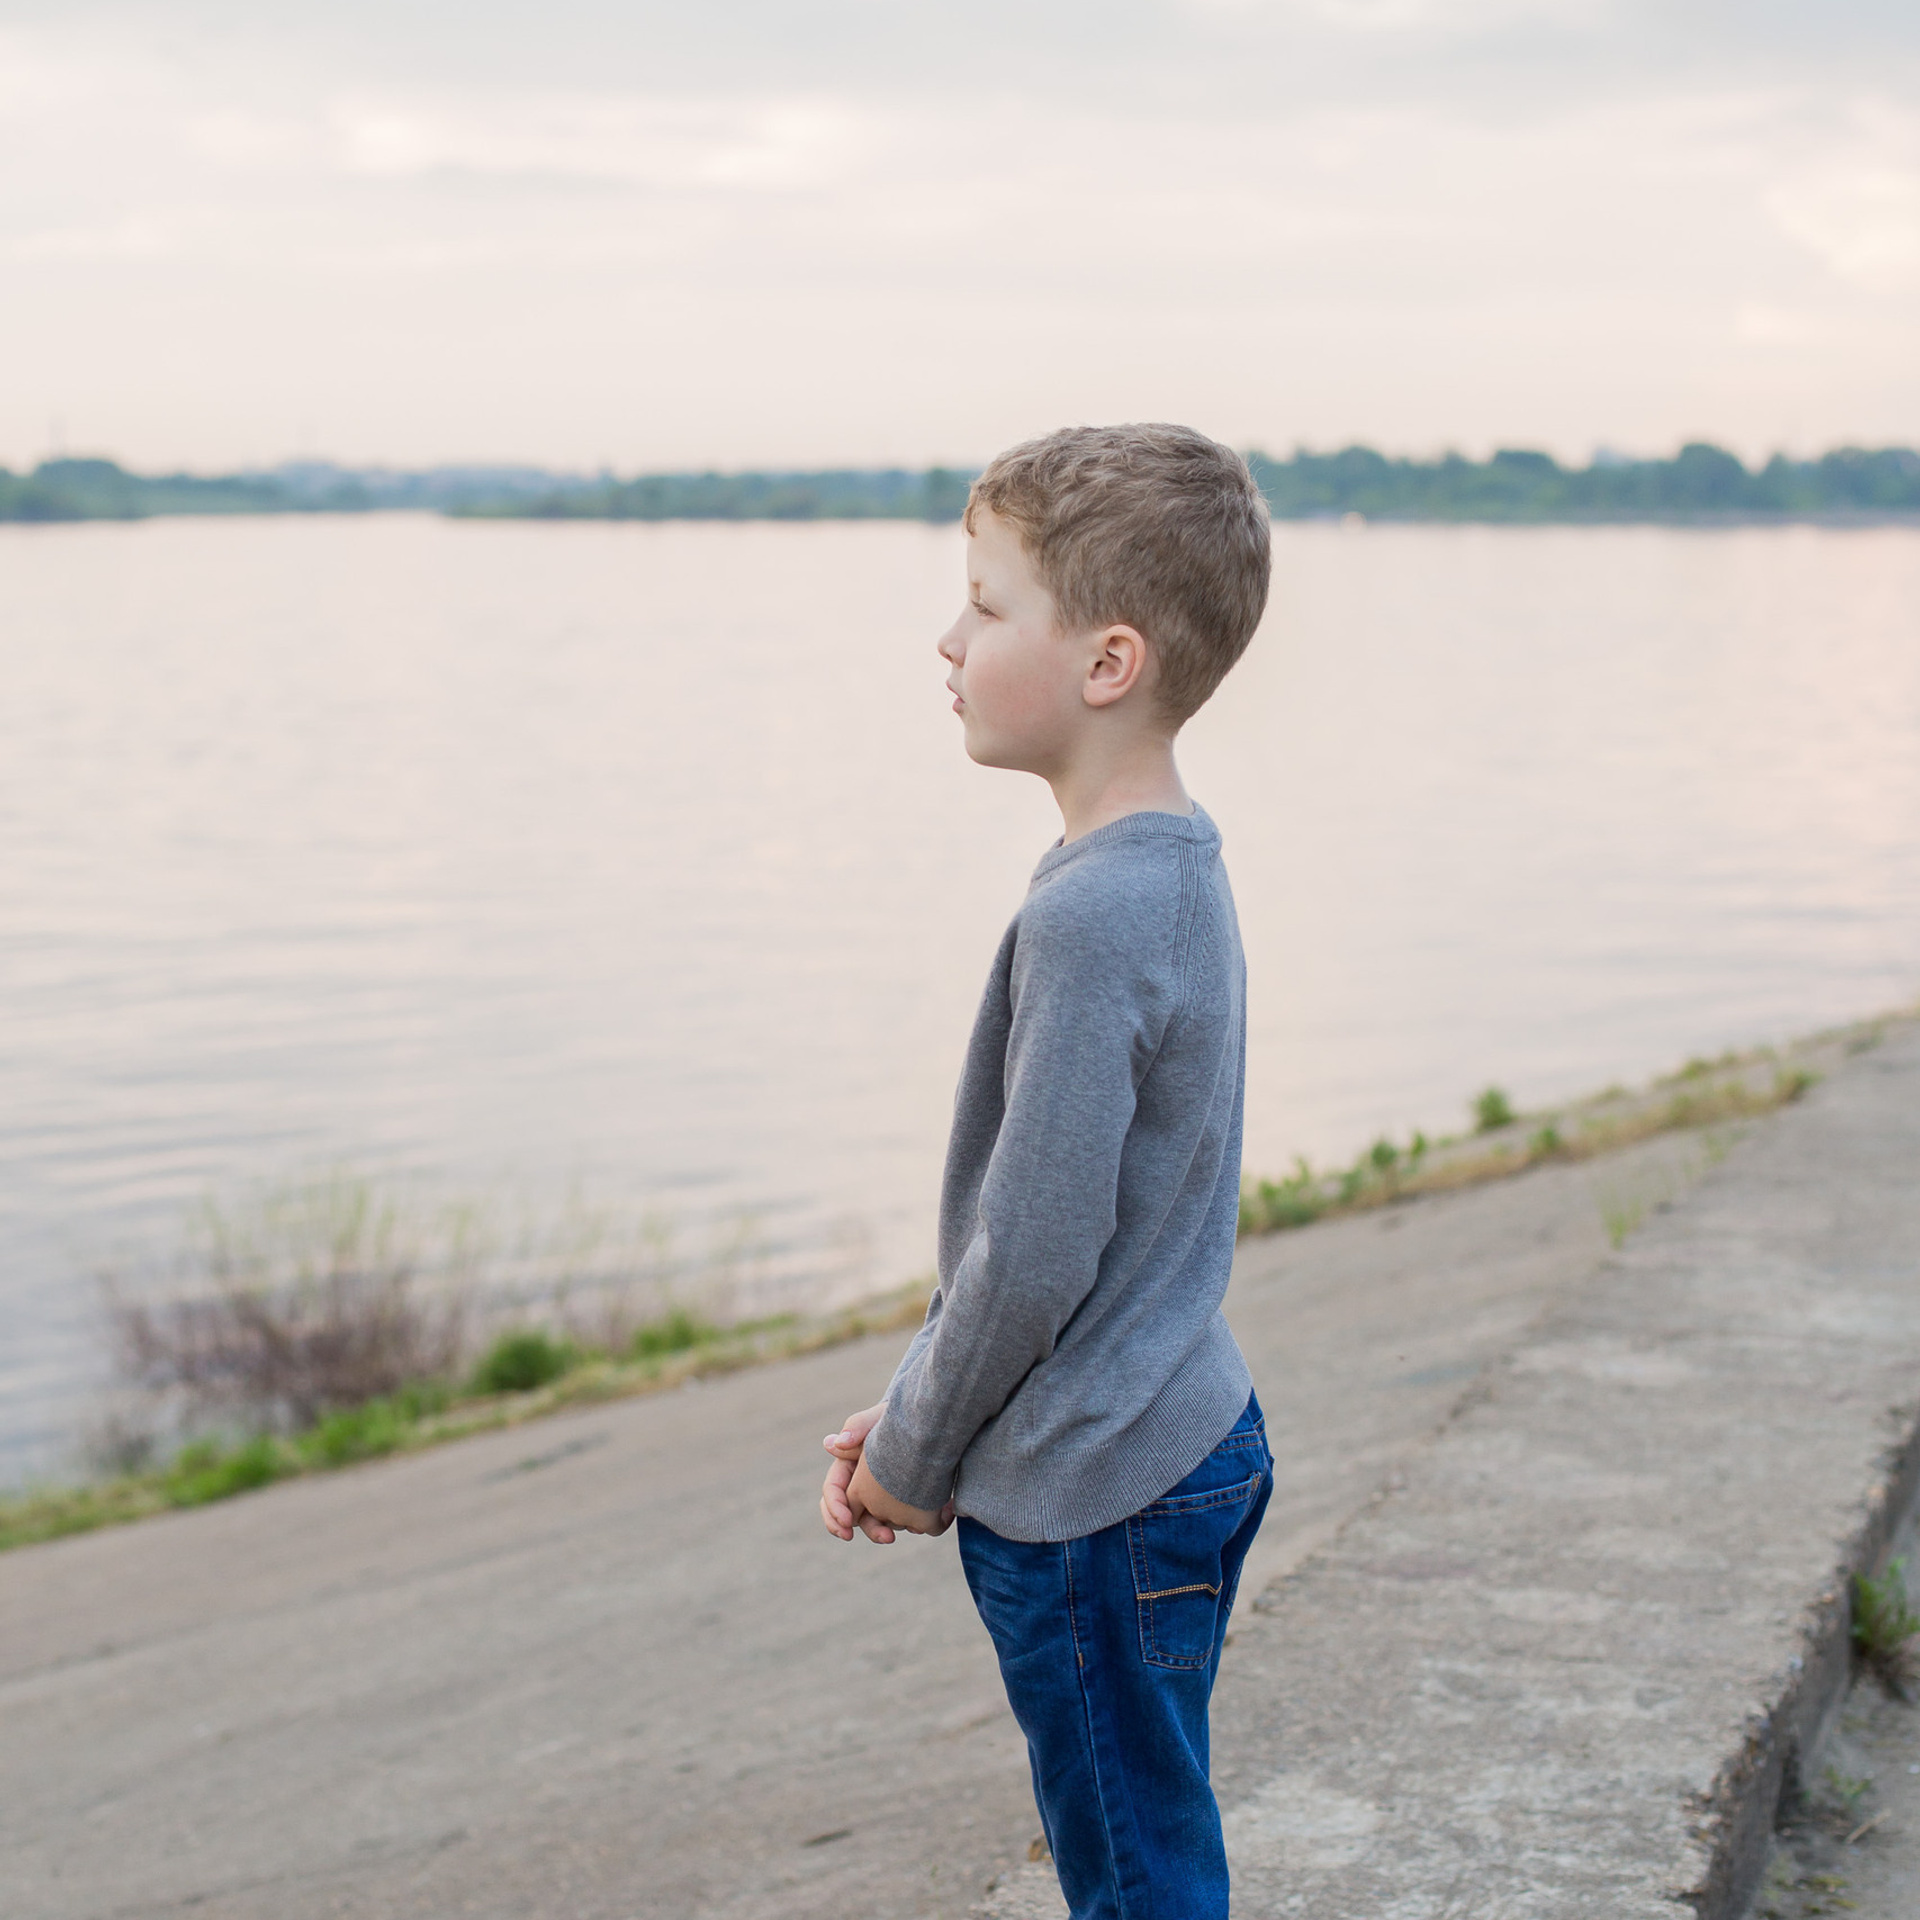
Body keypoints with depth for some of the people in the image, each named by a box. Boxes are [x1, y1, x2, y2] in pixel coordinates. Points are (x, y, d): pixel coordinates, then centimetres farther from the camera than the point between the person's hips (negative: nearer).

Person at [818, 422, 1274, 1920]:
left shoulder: (1090, 917, -24)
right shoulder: (1177, 869, 7)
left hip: (1094, 1509, -10)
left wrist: (913, 1464, -7)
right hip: (1189, 1448, 10)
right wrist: (912, 1414, 13)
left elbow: (1035, 1253, -23)